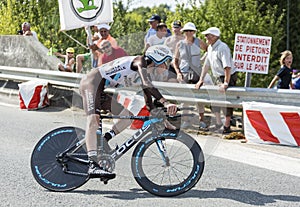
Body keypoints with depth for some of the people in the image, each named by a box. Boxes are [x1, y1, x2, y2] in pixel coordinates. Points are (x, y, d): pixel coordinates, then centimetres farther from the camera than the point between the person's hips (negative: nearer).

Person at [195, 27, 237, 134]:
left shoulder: (222, 48, -21)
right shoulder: (210, 48, 7)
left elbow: (227, 67, -28)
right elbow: (206, 65, 15)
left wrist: (226, 83, -31)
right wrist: (201, 80, 12)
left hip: (228, 77, -9)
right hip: (218, 77, 9)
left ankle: (227, 126, 5)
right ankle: (218, 123, 23)